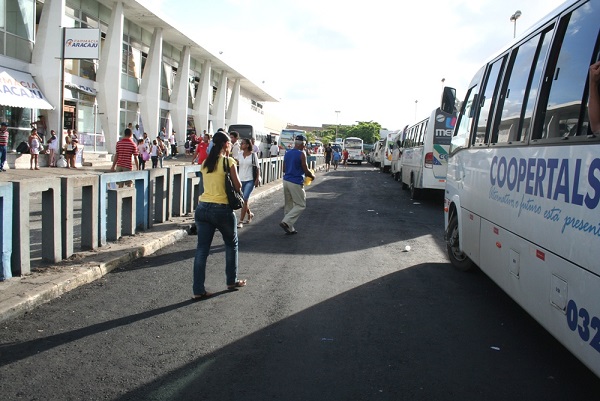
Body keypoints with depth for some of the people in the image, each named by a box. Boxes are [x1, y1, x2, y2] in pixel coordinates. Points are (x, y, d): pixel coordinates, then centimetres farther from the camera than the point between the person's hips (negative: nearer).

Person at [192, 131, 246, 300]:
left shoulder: (206, 163, 10)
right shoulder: (228, 162, -8)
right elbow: (238, 186, -6)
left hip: (203, 208, 5)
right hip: (222, 209, -5)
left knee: (202, 248, 5)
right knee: (231, 245, 18)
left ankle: (198, 290, 4)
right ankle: (232, 281, 29)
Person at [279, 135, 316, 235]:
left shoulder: (287, 153, 10)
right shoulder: (302, 154, -11)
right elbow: (306, 170, -11)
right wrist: (312, 176, 8)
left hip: (286, 181, 8)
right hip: (296, 183, -7)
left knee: (288, 204, 13)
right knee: (301, 205, 3)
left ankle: (289, 228, 16)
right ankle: (286, 222, -10)